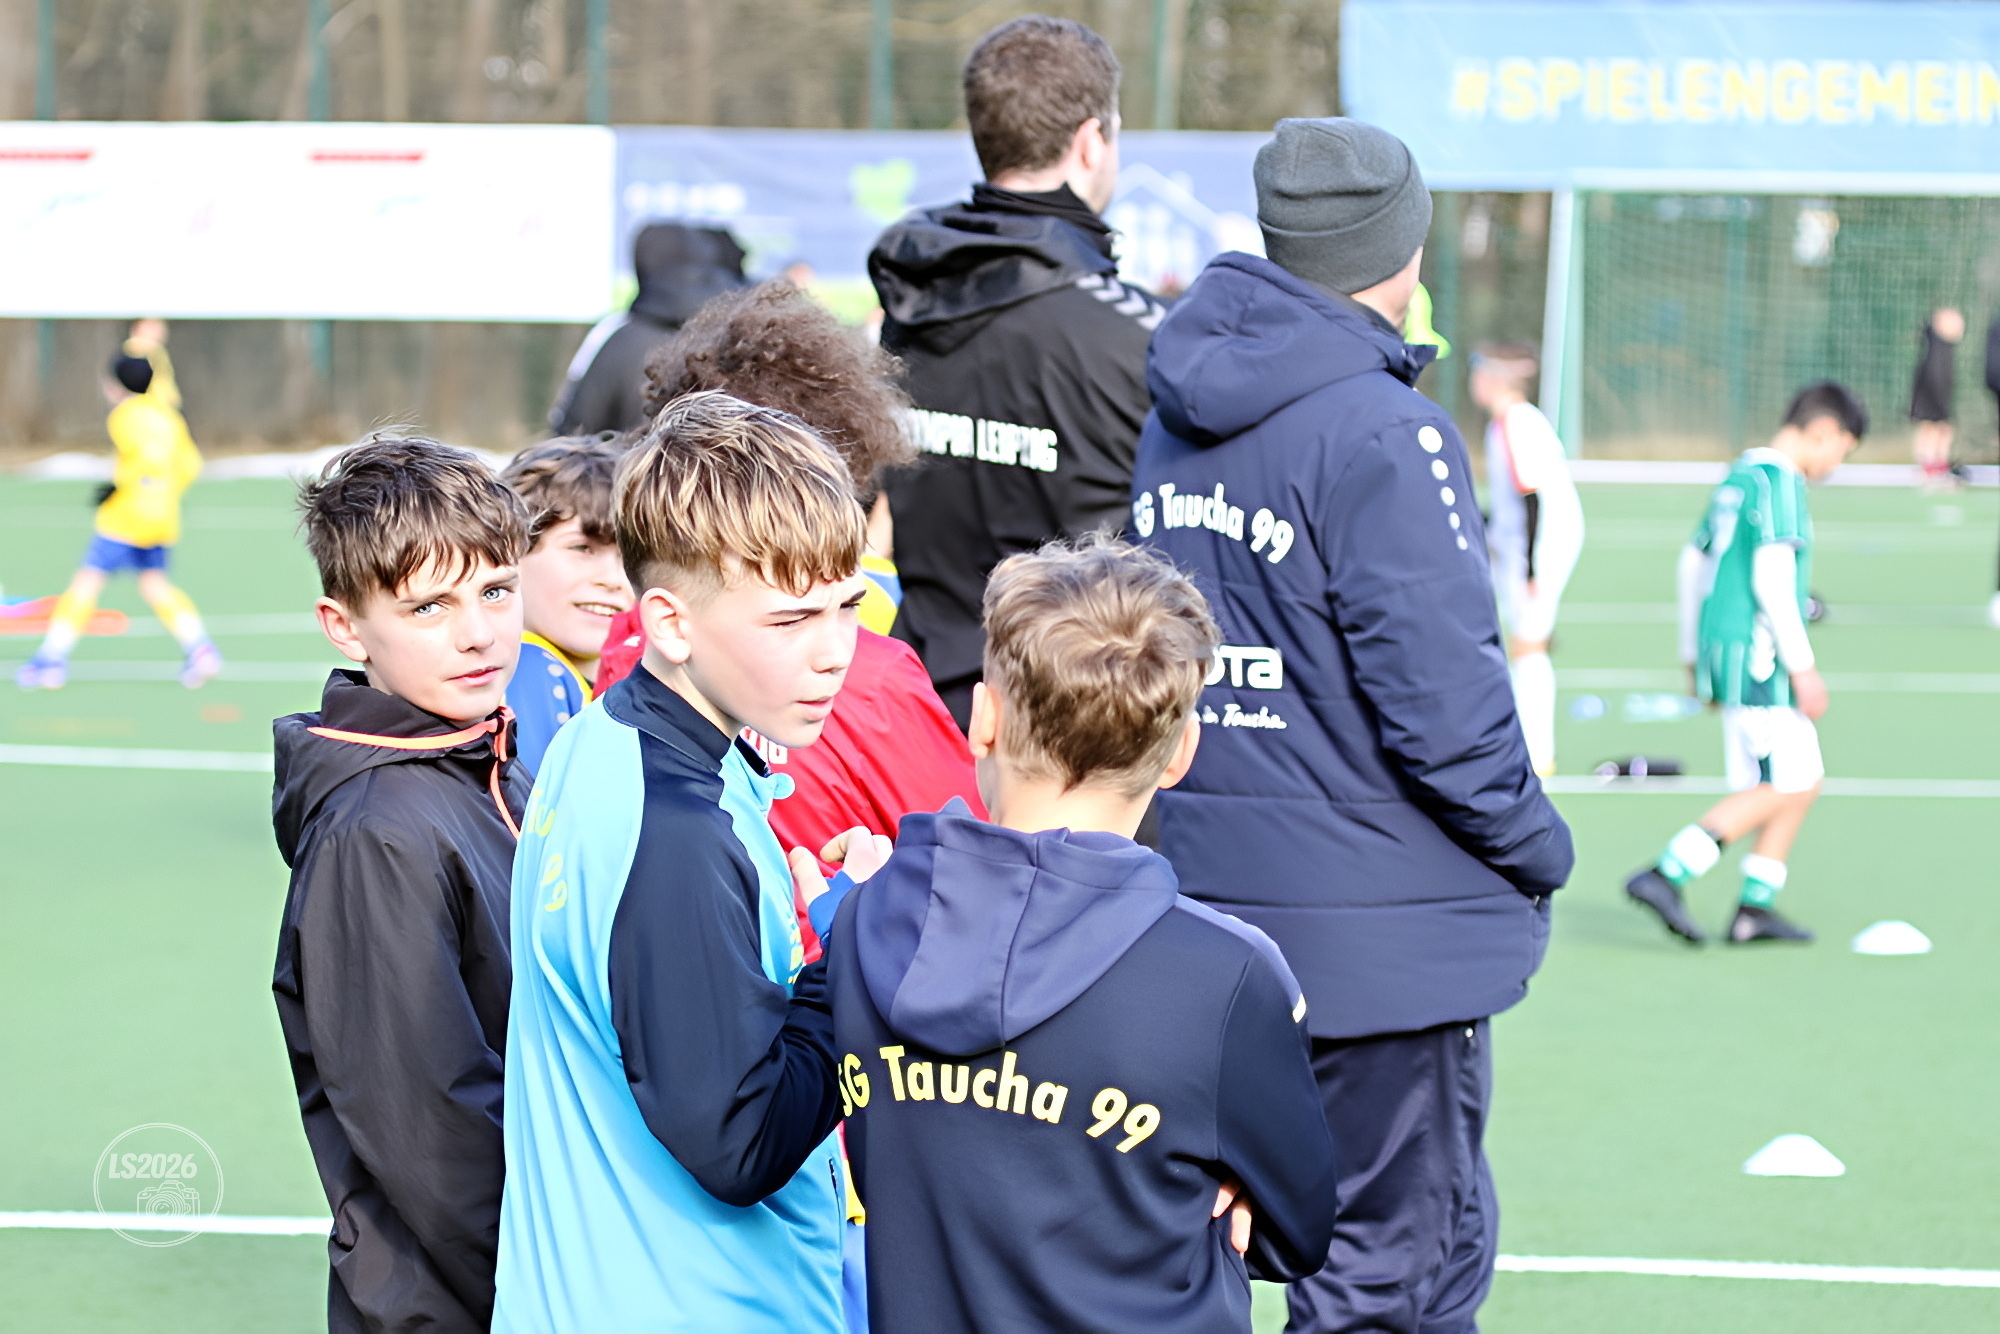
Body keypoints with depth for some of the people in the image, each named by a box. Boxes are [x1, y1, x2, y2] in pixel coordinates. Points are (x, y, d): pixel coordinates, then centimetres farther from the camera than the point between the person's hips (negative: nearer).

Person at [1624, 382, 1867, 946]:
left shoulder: (1739, 476, 17)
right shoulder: (1778, 481, -12)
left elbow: (1693, 561, 22)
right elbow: (1772, 578, -21)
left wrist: (1694, 654, 27)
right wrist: (1803, 667, -18)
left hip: (1722, 651, 10)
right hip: (1758, 656, -10)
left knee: (1804, 779, 13)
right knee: (1779, 787, -9)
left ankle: (1754, 906, 12)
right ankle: (1664, 876, -14)